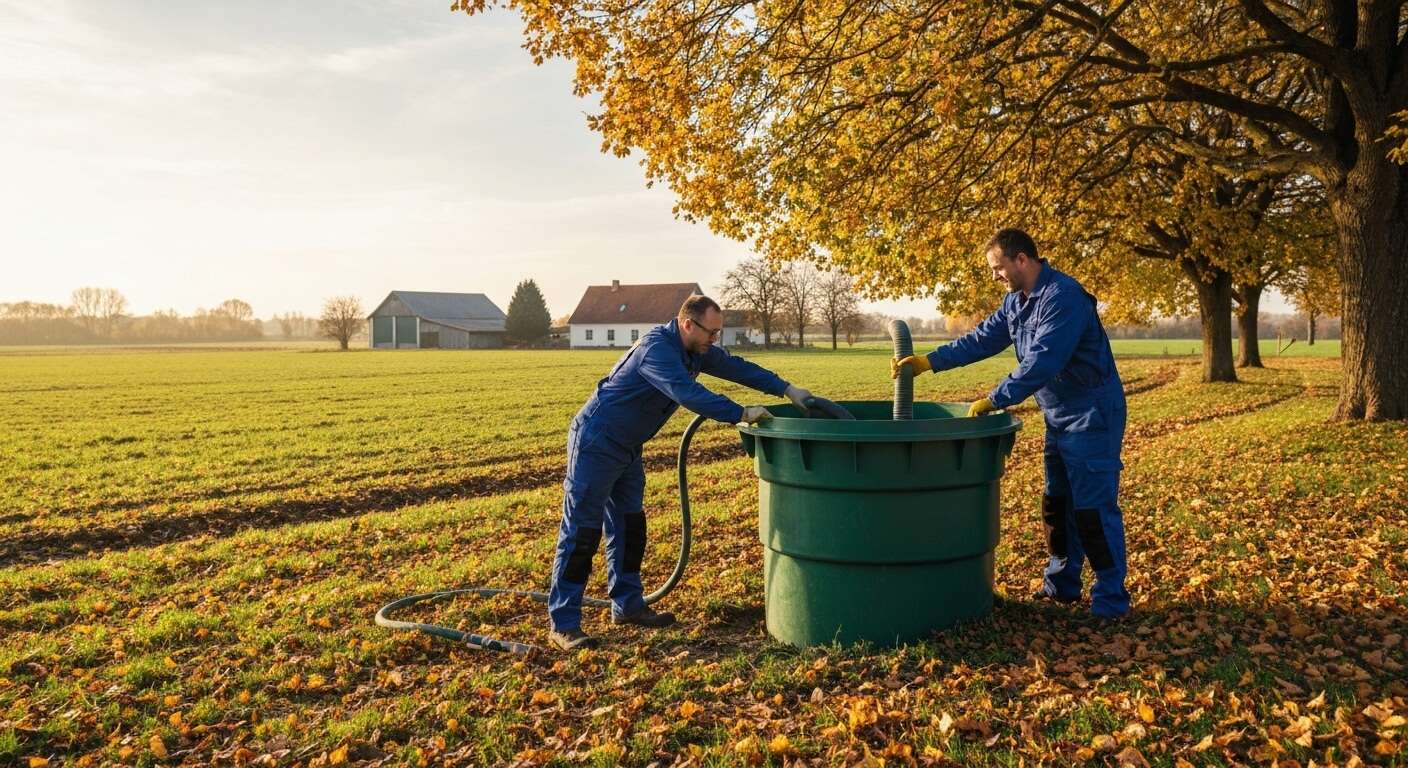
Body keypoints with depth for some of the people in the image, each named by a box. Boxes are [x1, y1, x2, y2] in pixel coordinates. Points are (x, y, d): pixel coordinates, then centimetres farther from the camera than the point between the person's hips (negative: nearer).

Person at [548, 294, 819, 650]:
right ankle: (563, 624, -3)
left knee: (629, 527, 14)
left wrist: (787, 389, -1)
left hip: (627, 448, 10)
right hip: (595, 444, -10)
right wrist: (742, 414, -34)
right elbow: (689, 394, -36)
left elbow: (735, 366, 7)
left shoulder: (695, 350, 3)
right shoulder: (657, 349, -26)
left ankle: (628, 605, 25)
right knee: (581, 532, -7)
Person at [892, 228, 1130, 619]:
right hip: (1059, 416, 10)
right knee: (1057, 502, 15)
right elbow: (982, 339, 9)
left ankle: (1111, 599, 4)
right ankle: (1061, 584, 27)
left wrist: (993, 400, -25)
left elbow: (1040, 363, -30)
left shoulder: (1063, 297, -24)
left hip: (1092, 414, -10)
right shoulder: (1016, 300, 7)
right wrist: (929, 361, 0)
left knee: (1093, 506, -6)